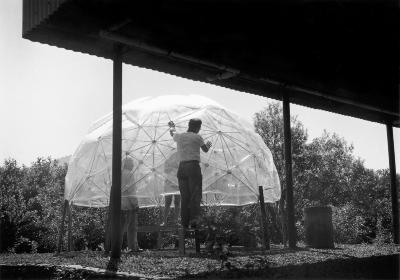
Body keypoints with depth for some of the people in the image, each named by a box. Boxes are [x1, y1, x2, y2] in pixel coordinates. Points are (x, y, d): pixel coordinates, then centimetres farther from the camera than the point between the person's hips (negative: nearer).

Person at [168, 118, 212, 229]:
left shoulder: (179, 136, 14)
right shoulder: (197, 137, 2)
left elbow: (172, 133, 39)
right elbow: (205, 150, 18)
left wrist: (172, 126, 62)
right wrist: (208, 144, 42)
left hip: (181, 167, 5)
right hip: (193, 167, -4)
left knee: (184, 196, 7)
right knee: (195, 194, -6)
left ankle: (185, 221, 4)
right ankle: (194, 218, -22)